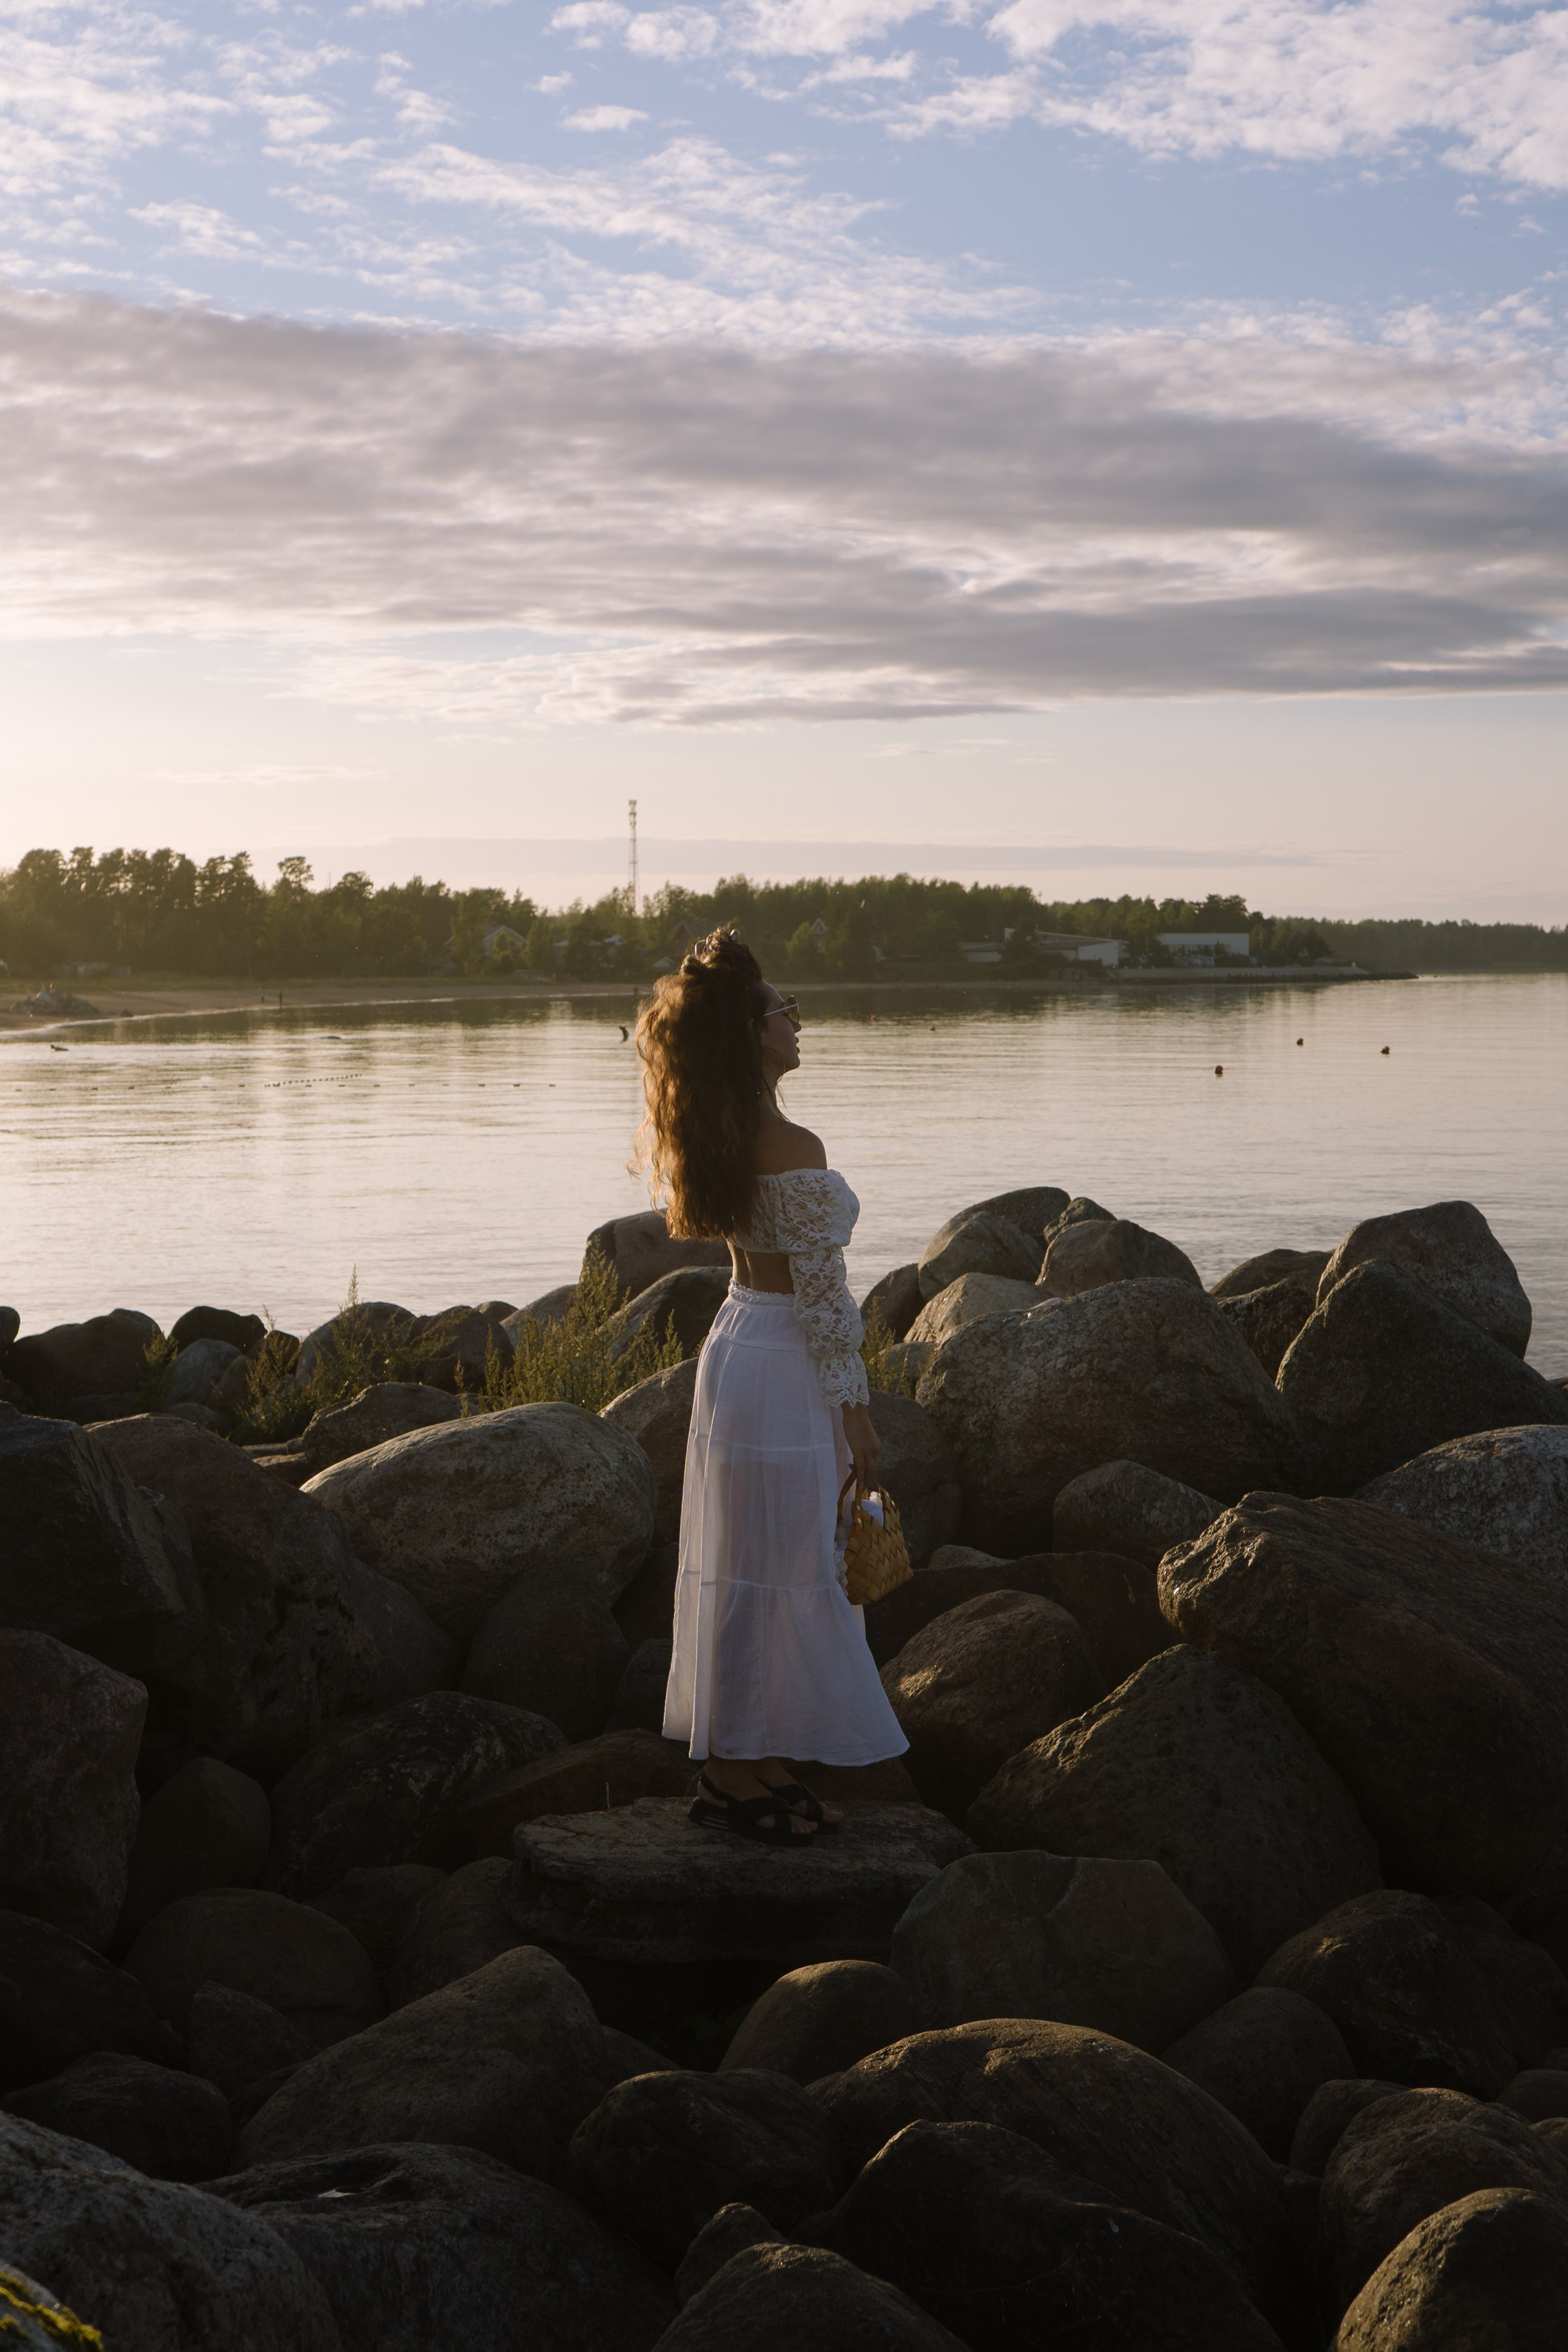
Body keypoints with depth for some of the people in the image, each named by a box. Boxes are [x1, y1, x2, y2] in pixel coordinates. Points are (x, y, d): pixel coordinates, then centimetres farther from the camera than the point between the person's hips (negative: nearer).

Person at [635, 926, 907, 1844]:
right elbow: (821, 1295, -19)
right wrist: (855, 1413, -14)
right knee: (781, 1571, 0)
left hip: (738, 1346, 10)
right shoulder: (795, 1154, -21)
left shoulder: (722, 1137, 4)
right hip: (788, 1368, -9)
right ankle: (741, 1774, 9)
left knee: (743, 1567, 15)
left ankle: (743, 1761, 24)